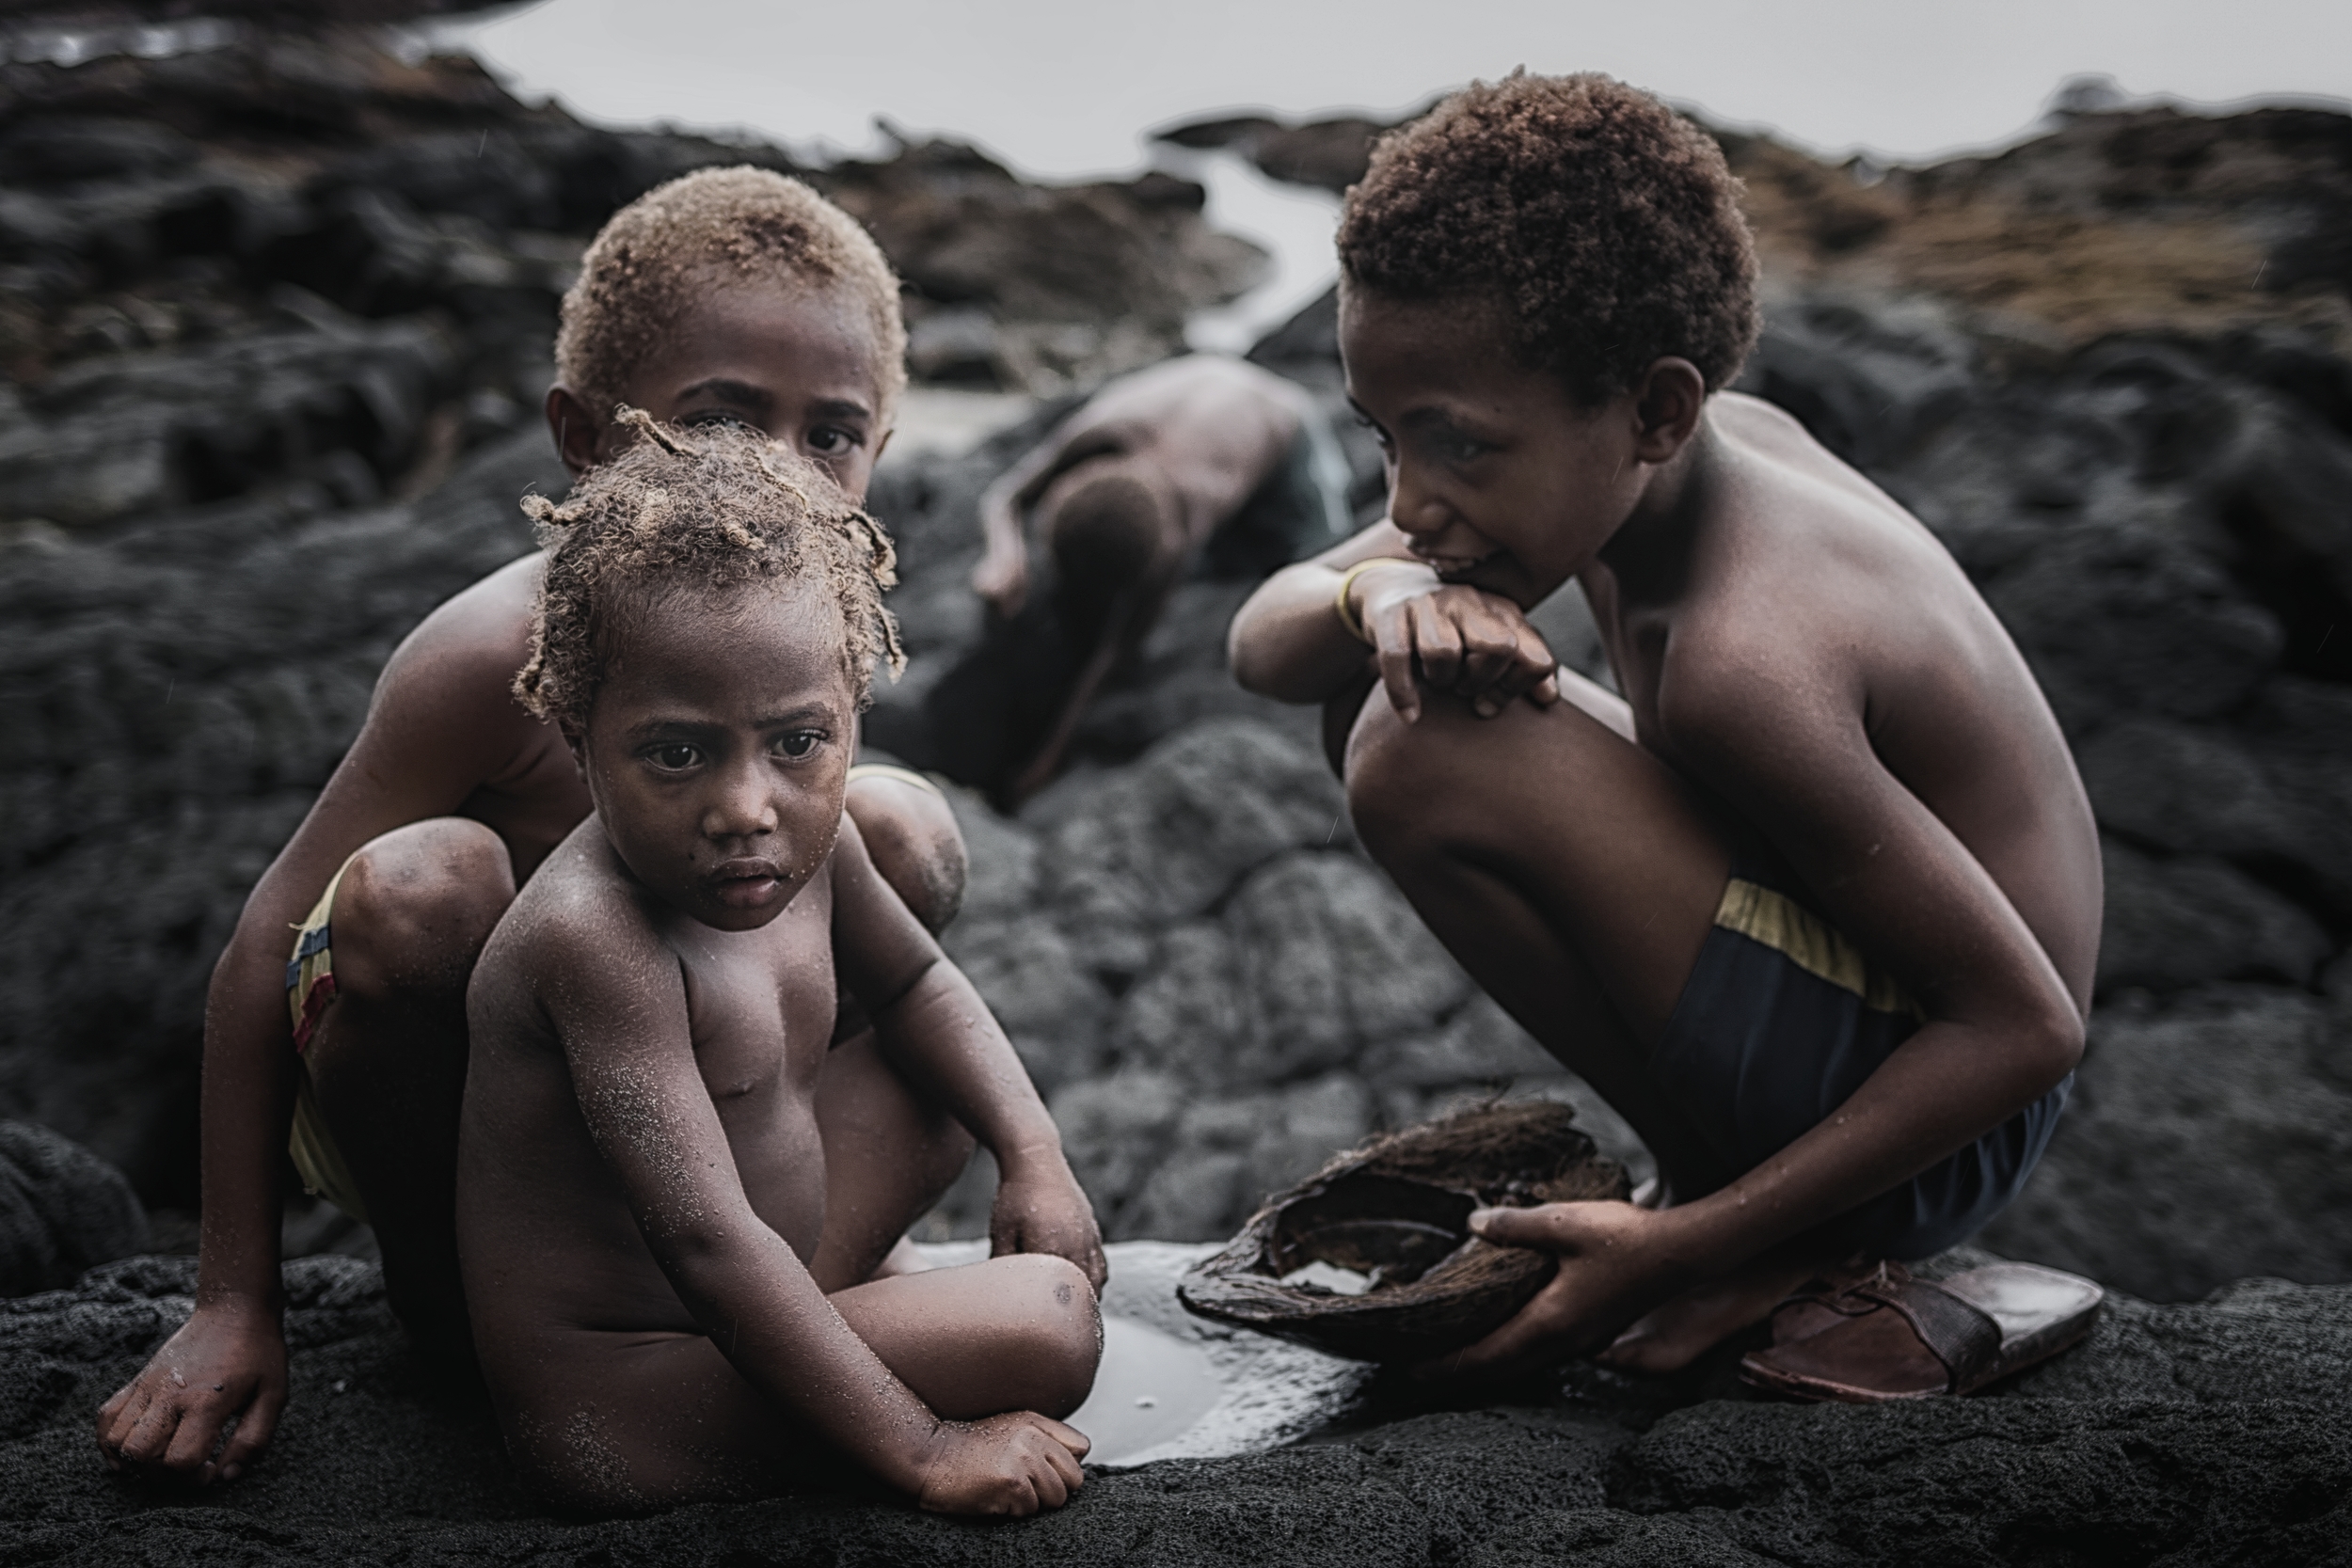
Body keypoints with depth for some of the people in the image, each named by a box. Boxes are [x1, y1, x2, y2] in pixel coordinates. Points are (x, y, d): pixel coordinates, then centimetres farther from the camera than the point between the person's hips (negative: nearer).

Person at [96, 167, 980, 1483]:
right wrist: (234, 1305, -23)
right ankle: (442, 1282, -10)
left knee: (907, 833, -12)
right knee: (419, 884, -37)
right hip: (443, 1086, -5)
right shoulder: (501, 652, -28)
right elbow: (273, 943, -24)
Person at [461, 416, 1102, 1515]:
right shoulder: (593, 938, -29)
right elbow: (706, 1249, -33)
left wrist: (1034, 1155, 4)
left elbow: (911, 982, 19)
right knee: (1048, 1320, -19)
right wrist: (924, 1452, -31)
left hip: (743, 1313, 10)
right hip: (612, 1414, -9)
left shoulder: (807, 842, -3)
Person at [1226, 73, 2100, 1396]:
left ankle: (1785, 1254, -9)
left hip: (1949, 1123, -9)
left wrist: (1690, 1245, -24)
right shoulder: (1645, 460, -4)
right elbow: (1265, 641, 1)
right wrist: (1381, 595, -24)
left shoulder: (1739, 662, -31)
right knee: (1385, 685, 11)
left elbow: (2029, 1026, -25)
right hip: (1872, 1022, 9)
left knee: (1428, 753, -26)